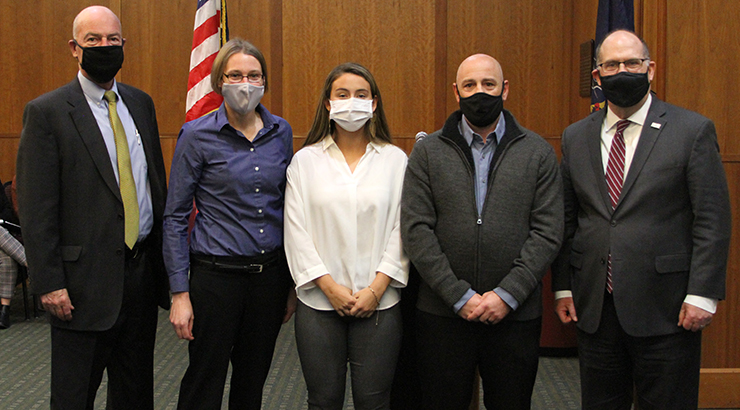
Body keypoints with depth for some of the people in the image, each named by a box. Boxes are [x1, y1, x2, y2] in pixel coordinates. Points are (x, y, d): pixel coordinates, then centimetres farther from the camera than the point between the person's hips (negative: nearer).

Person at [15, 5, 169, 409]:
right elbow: (36, 208, -10)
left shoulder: (141, 103, 10)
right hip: (86, 278, -5)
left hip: (143, 269, 5)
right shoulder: (46, 112, -7)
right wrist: (49, 283, -14)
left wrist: (166, 256, 10)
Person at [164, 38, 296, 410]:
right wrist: (179, 293, -10)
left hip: (270, 273, 4)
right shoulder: (197, 136, -7)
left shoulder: (280, 132, 5)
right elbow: (175, 217, -5)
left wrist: (292, 284, 9)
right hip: (217, 275, -4)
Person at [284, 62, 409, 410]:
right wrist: (329, 286, -8)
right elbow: (296, 231, 0)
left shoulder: (395, 160, 5)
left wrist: (376, 289, -8)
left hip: (379, 302, 0)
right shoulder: (305, 160, 5)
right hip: (319, 302, 0)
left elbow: (401, 229, 1)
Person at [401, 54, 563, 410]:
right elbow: (416, 231, -4)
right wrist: (459, 296, -11)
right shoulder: (427, 152, 4)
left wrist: (507, 294, -12)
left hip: (515, 313, 0)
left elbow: (547, 232, -1)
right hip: (443, 313, 0)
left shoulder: (538, 153, 5)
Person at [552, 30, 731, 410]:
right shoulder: (576, 137, 9)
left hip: (665, 308, -3)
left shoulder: (693, 130, -3)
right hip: (593, 307, 4)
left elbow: (713, 220, -6)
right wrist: (563, 287, 6)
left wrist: (701, 294, -12)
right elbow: (567, 219, 11)